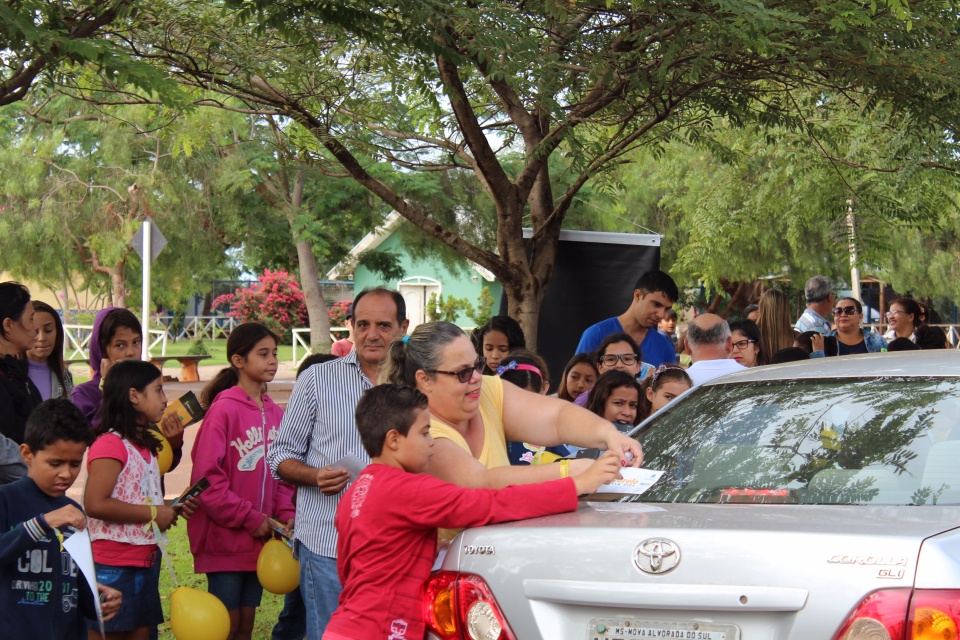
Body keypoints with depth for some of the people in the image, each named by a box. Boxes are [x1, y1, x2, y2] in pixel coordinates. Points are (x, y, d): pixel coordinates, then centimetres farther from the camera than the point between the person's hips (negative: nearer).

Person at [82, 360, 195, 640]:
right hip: (113, 565, -9)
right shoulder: (110, 444, -15)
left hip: (145, 561, 9)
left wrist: (173, 509, 5)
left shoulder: (144, 446, 15)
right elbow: (95, 504, -24)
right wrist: (153, 513, -19)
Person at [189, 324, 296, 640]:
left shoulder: (274, 412, 8)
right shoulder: (223, 409, -13)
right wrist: (248, 518, -14)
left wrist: (285, 513, -3)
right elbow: (207, 477, -16)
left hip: (259, 538, 6)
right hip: (226, 538, -6)